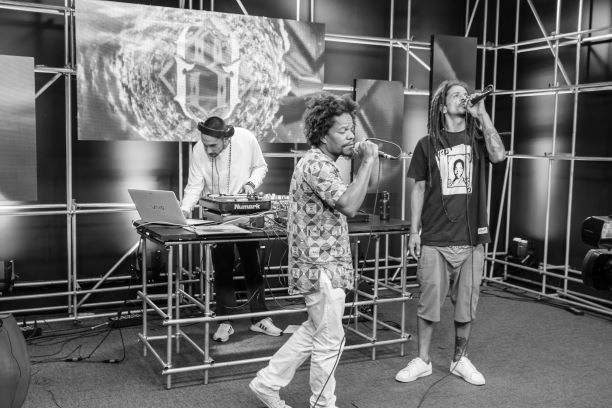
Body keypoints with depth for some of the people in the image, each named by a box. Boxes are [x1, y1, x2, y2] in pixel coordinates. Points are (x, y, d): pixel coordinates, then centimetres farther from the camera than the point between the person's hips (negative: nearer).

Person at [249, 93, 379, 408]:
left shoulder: (322, 163, 15)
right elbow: (349, 205, -29)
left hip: (322, 264, 11)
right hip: (323, 266, -11)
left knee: (314, 331, 21)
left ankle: (268, 382, 28)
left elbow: (362, 189, 21)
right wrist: (368, 161, -23)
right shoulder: (316, 164, -19)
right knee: (330, 340, 3)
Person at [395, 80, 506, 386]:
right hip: (434, 240, -1)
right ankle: (422, 361, 19)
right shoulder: (427, 144, 4)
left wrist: (482, 114, -10)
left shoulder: (478, 140, 6)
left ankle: (460, 360, 26)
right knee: (428, 301, 3)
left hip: (471, 238, 1)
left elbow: (499, 155, -15)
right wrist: (414, 231, 1)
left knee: (466, 304, 9)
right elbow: (418, 189, 5)